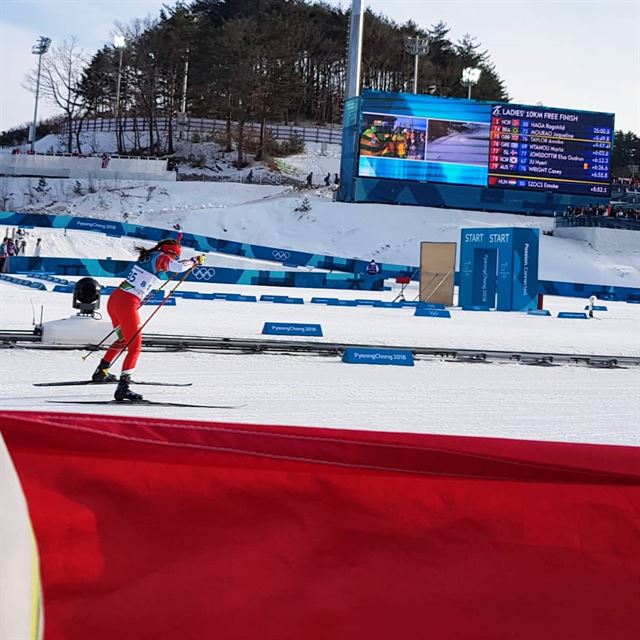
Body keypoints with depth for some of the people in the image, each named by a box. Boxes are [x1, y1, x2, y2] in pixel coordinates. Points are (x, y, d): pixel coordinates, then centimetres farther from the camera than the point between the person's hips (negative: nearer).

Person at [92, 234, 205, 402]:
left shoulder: (148, 256, 17)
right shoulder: (161, 258, -6)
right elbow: (179, 267, -25)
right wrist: (195, 261, -7)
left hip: (114, 298, 9)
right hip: (127, 304, -9)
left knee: (124, 339, 31)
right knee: (135, 347, -7)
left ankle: (101, 372, 43)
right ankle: (123, 388, -19)